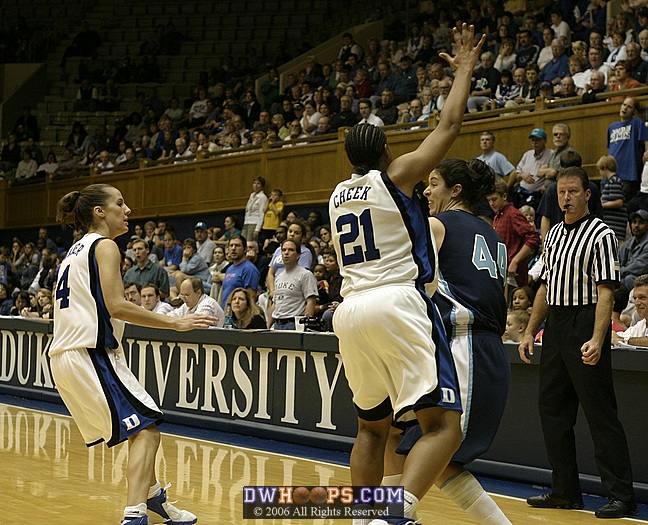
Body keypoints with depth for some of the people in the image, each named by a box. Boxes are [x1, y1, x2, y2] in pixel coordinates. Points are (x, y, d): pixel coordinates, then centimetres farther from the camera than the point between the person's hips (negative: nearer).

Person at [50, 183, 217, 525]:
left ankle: (153, 496, 34)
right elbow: (116, 306, -17)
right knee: (146, 428, -12)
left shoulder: (75, 251, 21)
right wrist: (176, 323, -16)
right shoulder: (104, 245, -7)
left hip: (63, 357, 10)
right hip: (91, 354, -10)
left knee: (136, 426, 22)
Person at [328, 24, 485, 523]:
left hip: (350, 311, 7)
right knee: (443, 426, -9)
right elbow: (449, 126, 4)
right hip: (398, 302, -7)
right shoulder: (396, 176, 2)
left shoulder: (338, 194, 19)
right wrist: (466, 68, 17)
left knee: (372, 426, 22)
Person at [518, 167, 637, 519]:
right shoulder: (553, 234, 16)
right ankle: (565, 492, 19)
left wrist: (597, 340, -24)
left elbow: (605, 292, -15)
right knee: (552, 408, 10)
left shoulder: (601, 234, -8)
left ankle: (621, 495, 0)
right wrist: (530, 332, 17)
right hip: (554, 327, 8)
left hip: (585, 325, -8)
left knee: (599, 411, -6)